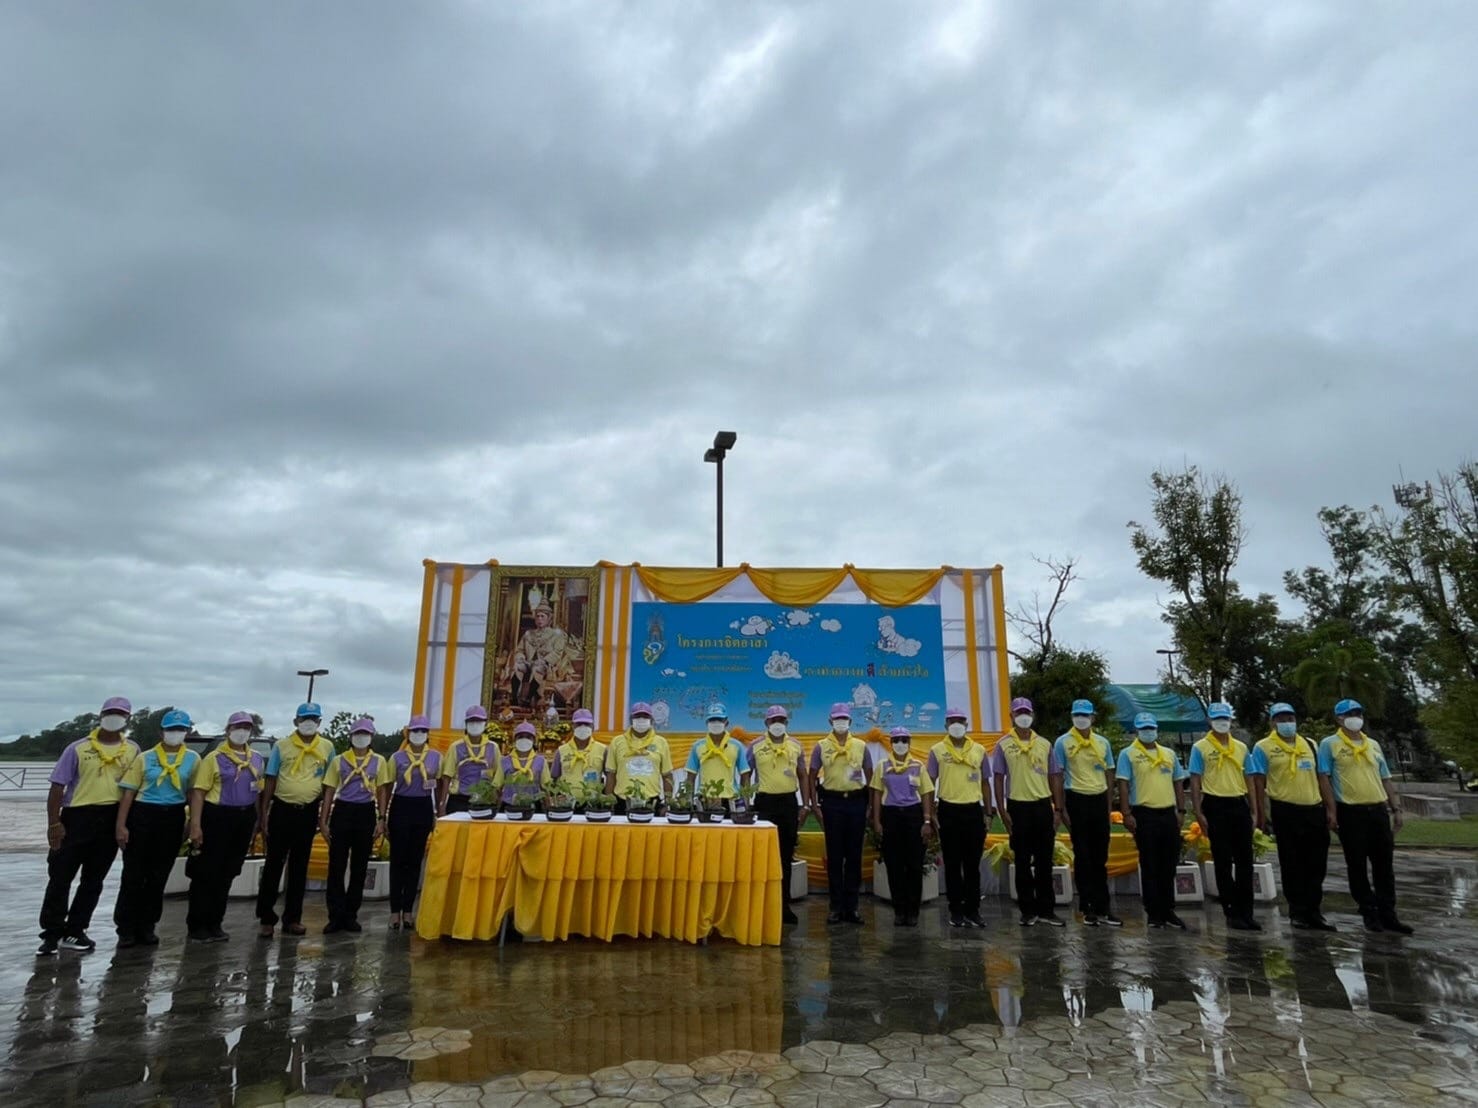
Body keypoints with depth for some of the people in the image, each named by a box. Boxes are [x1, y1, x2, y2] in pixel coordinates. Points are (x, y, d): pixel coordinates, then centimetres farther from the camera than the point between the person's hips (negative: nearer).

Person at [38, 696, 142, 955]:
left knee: (93, 880, 10)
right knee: (60, 876, 2)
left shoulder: (132, 749, 6)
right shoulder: (78, 748, -2)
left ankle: (74, 931, 22)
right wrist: (54, 823, -8)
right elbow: (58, 786, -3)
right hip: (76, 816, -2)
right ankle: (52, 932, 14)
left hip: (111, 819, 3)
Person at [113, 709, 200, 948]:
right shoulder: (145, 757, 1)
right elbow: (129, 791, 0)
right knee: (133, 874, 1)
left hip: (173, 818, 2)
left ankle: (146, 927, 19)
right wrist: (121, 824, -7)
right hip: (142, 815, -1)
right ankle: (126, 928, 11)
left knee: (159, 876, 8)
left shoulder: (193, 759, 4)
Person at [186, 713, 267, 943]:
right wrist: (195, 825, -17)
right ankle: (197, 926, 10)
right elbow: (198, 792, -10)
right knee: (206, 874, -1)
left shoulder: (257, 759, 11)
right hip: (217, 817, -5)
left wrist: (259, 819, 10)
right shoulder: (214, 758, -6)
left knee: (227, 874, 13)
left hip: (244, 819, 6)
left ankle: (214, 924, 23)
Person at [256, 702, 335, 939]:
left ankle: (292, 918, 18)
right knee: (274, 864, 2)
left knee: (299, 866, 9)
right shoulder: (281, 746, 0)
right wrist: (263, 813, -3)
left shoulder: (327, 747, 5)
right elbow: (270, 781, 2)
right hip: (282, 810, -2)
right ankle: (266, 917, 12)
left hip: (308, 812, 2)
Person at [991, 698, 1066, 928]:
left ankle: (1046, 910, 17)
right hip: (1018, 807, -2)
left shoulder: (1045, 744, 8)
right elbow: (998, 779, -1)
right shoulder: (1003, 745, 0)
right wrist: (1002, 811, -6)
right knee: (1023, 862, 5)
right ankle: (1028, 911, 14)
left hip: (1043, 805, 2)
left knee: (1045, 861, 7)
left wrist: (1057, 809, 5)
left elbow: (1053, 778, 10)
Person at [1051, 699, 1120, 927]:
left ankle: (1102, 908, 15)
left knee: (1100, 858, 8)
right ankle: (1088, 909, 11)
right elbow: (1057, 777, -3)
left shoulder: (1102, 743, 8)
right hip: (1077, 800, -3)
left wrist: (1109, 806, 8)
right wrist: (1061, 809, -7)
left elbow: (1109, 775, 13)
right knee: (1082, 857, 3)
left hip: (1099, 800, 3)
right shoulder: (1063, 742, -3)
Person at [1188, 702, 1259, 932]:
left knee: (1244, 861, 6)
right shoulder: (1200, 748, -1)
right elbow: (1195, 781, -4)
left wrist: (1252, 809, 10)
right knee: (1223, 863, 2)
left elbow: (1247, 779, 15)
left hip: (1239, 805, 4)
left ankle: (1246, 912, 14)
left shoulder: (1241, 747, 12)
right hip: (1216, 806, -4)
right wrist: (1199, 812, -10)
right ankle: (1232, 912, 11)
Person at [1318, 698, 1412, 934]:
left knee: (1384, 865, 8)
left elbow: (1386, 780, 18)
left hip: (1378, 810, 5)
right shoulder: (1330, 744, -3)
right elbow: (1324, 778, -7)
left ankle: (1388, 914, 16)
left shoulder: (1373, 745, 15)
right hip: (1351, 812, -5)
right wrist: (1331, 809, -13)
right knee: (1357, 866, 2)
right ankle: (1369, 913, 13)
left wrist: (1396, 808, 11)